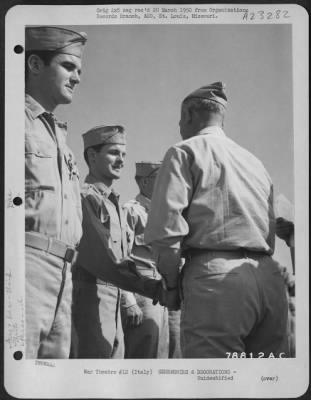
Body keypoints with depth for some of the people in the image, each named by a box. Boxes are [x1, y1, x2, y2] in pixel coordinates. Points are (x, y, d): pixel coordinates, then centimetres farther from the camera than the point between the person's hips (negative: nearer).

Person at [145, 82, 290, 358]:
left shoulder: (185, 152, 5)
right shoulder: (255, 161, 23)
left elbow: (166, 228, -8)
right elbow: (270, 231, 19)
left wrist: (172, 283, 3)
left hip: (216, 276, -6)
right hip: (268, 277, 7)